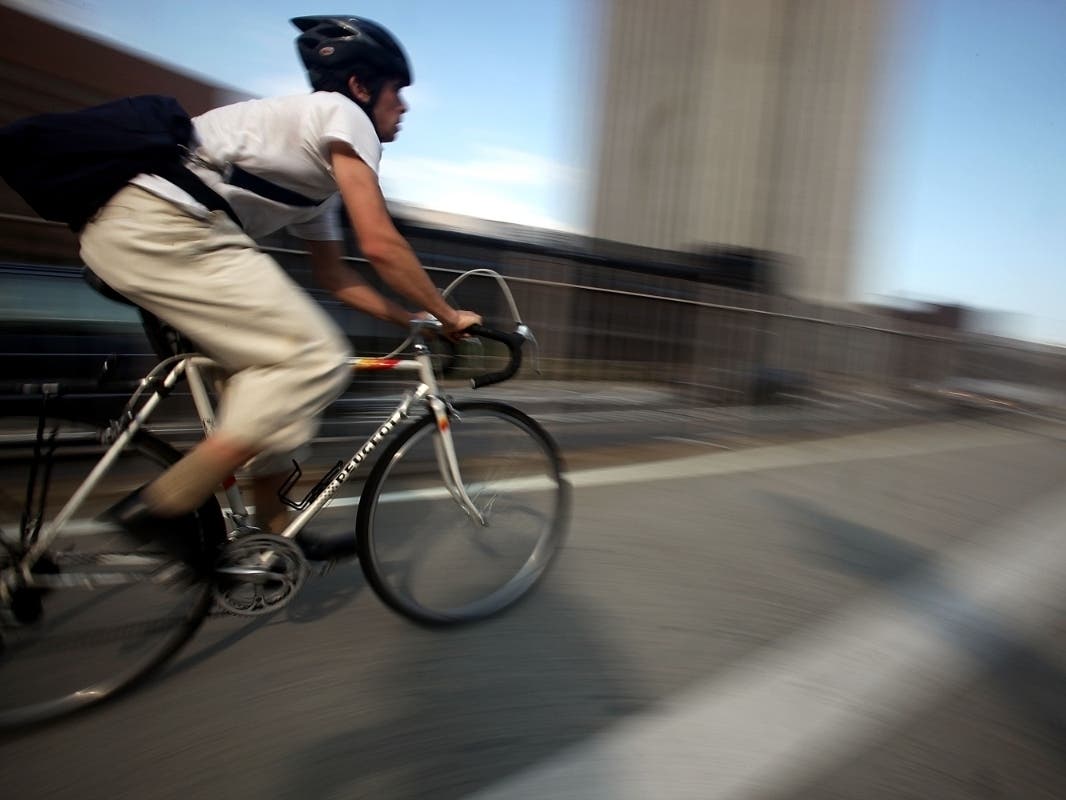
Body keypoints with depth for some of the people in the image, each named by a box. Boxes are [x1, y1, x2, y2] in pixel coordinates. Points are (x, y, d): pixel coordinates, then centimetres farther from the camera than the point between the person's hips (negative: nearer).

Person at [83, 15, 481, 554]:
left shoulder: (318, 170, 26)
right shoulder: (342, 113, 0)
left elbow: (333, 276, 28)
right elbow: (380, 245, -9)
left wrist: (413, 321, 25)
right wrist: (448, 315, 2)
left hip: (127, 227, 11)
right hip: (164, 227, -11)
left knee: (267, 363, 15)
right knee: (316, 359, -14)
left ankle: (273, 530, 20)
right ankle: (162, 508, -10)